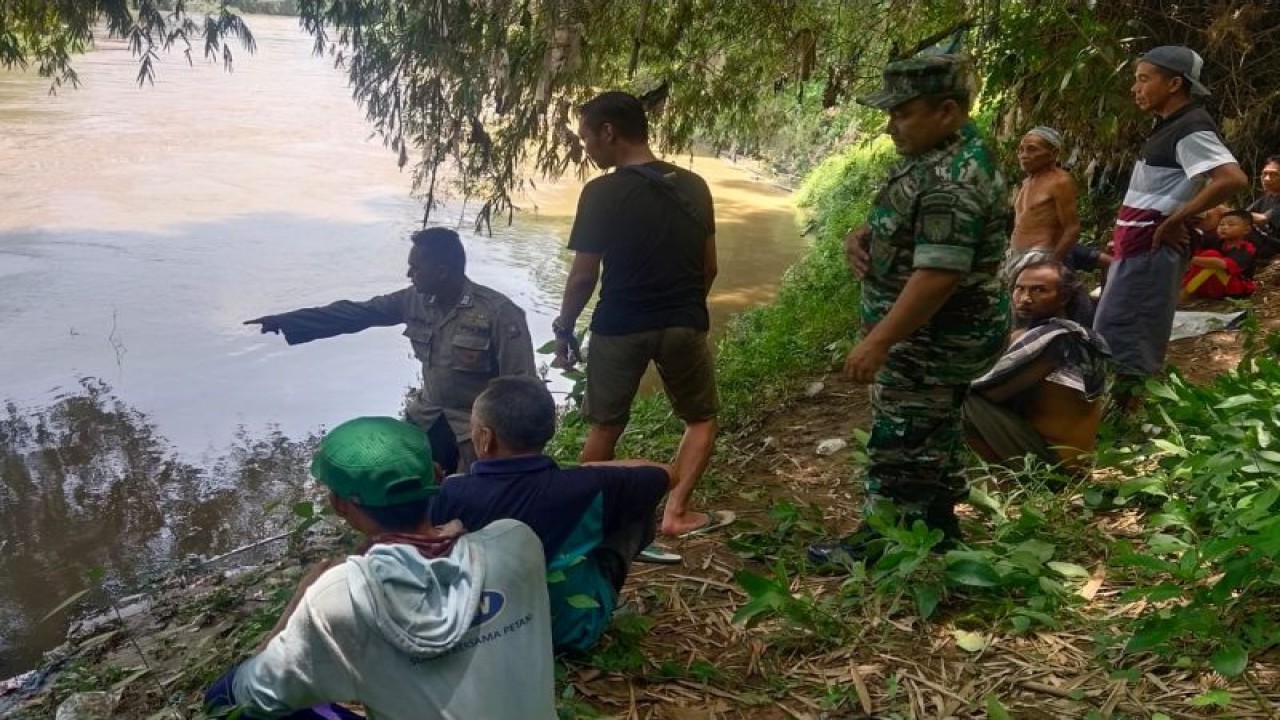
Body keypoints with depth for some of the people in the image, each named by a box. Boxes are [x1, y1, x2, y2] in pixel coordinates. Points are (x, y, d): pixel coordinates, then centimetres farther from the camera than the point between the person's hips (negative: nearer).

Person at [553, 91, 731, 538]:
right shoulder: (694, 187, 1)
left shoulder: (602, 193, -13)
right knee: (701, 419, 19)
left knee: (605, 426, 15)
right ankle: (676, 511, 9)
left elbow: (584, 276, -11)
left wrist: (563, 330, 2)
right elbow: (709, 267, 8)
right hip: (684, 323, 3)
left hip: (620, 326, -2)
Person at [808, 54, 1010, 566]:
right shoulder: (942, 155, 8)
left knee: (901, 441, 1)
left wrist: (877, 342, -28)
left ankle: (884, 541, 15)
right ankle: (938, 531, 34)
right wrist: (863, 234, 0)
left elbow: (938, 275, -31)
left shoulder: (952, 182, -27)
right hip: (939, 336, 11)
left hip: (930, 341, -11)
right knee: (934, 434, 20)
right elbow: (910, 223, 21)